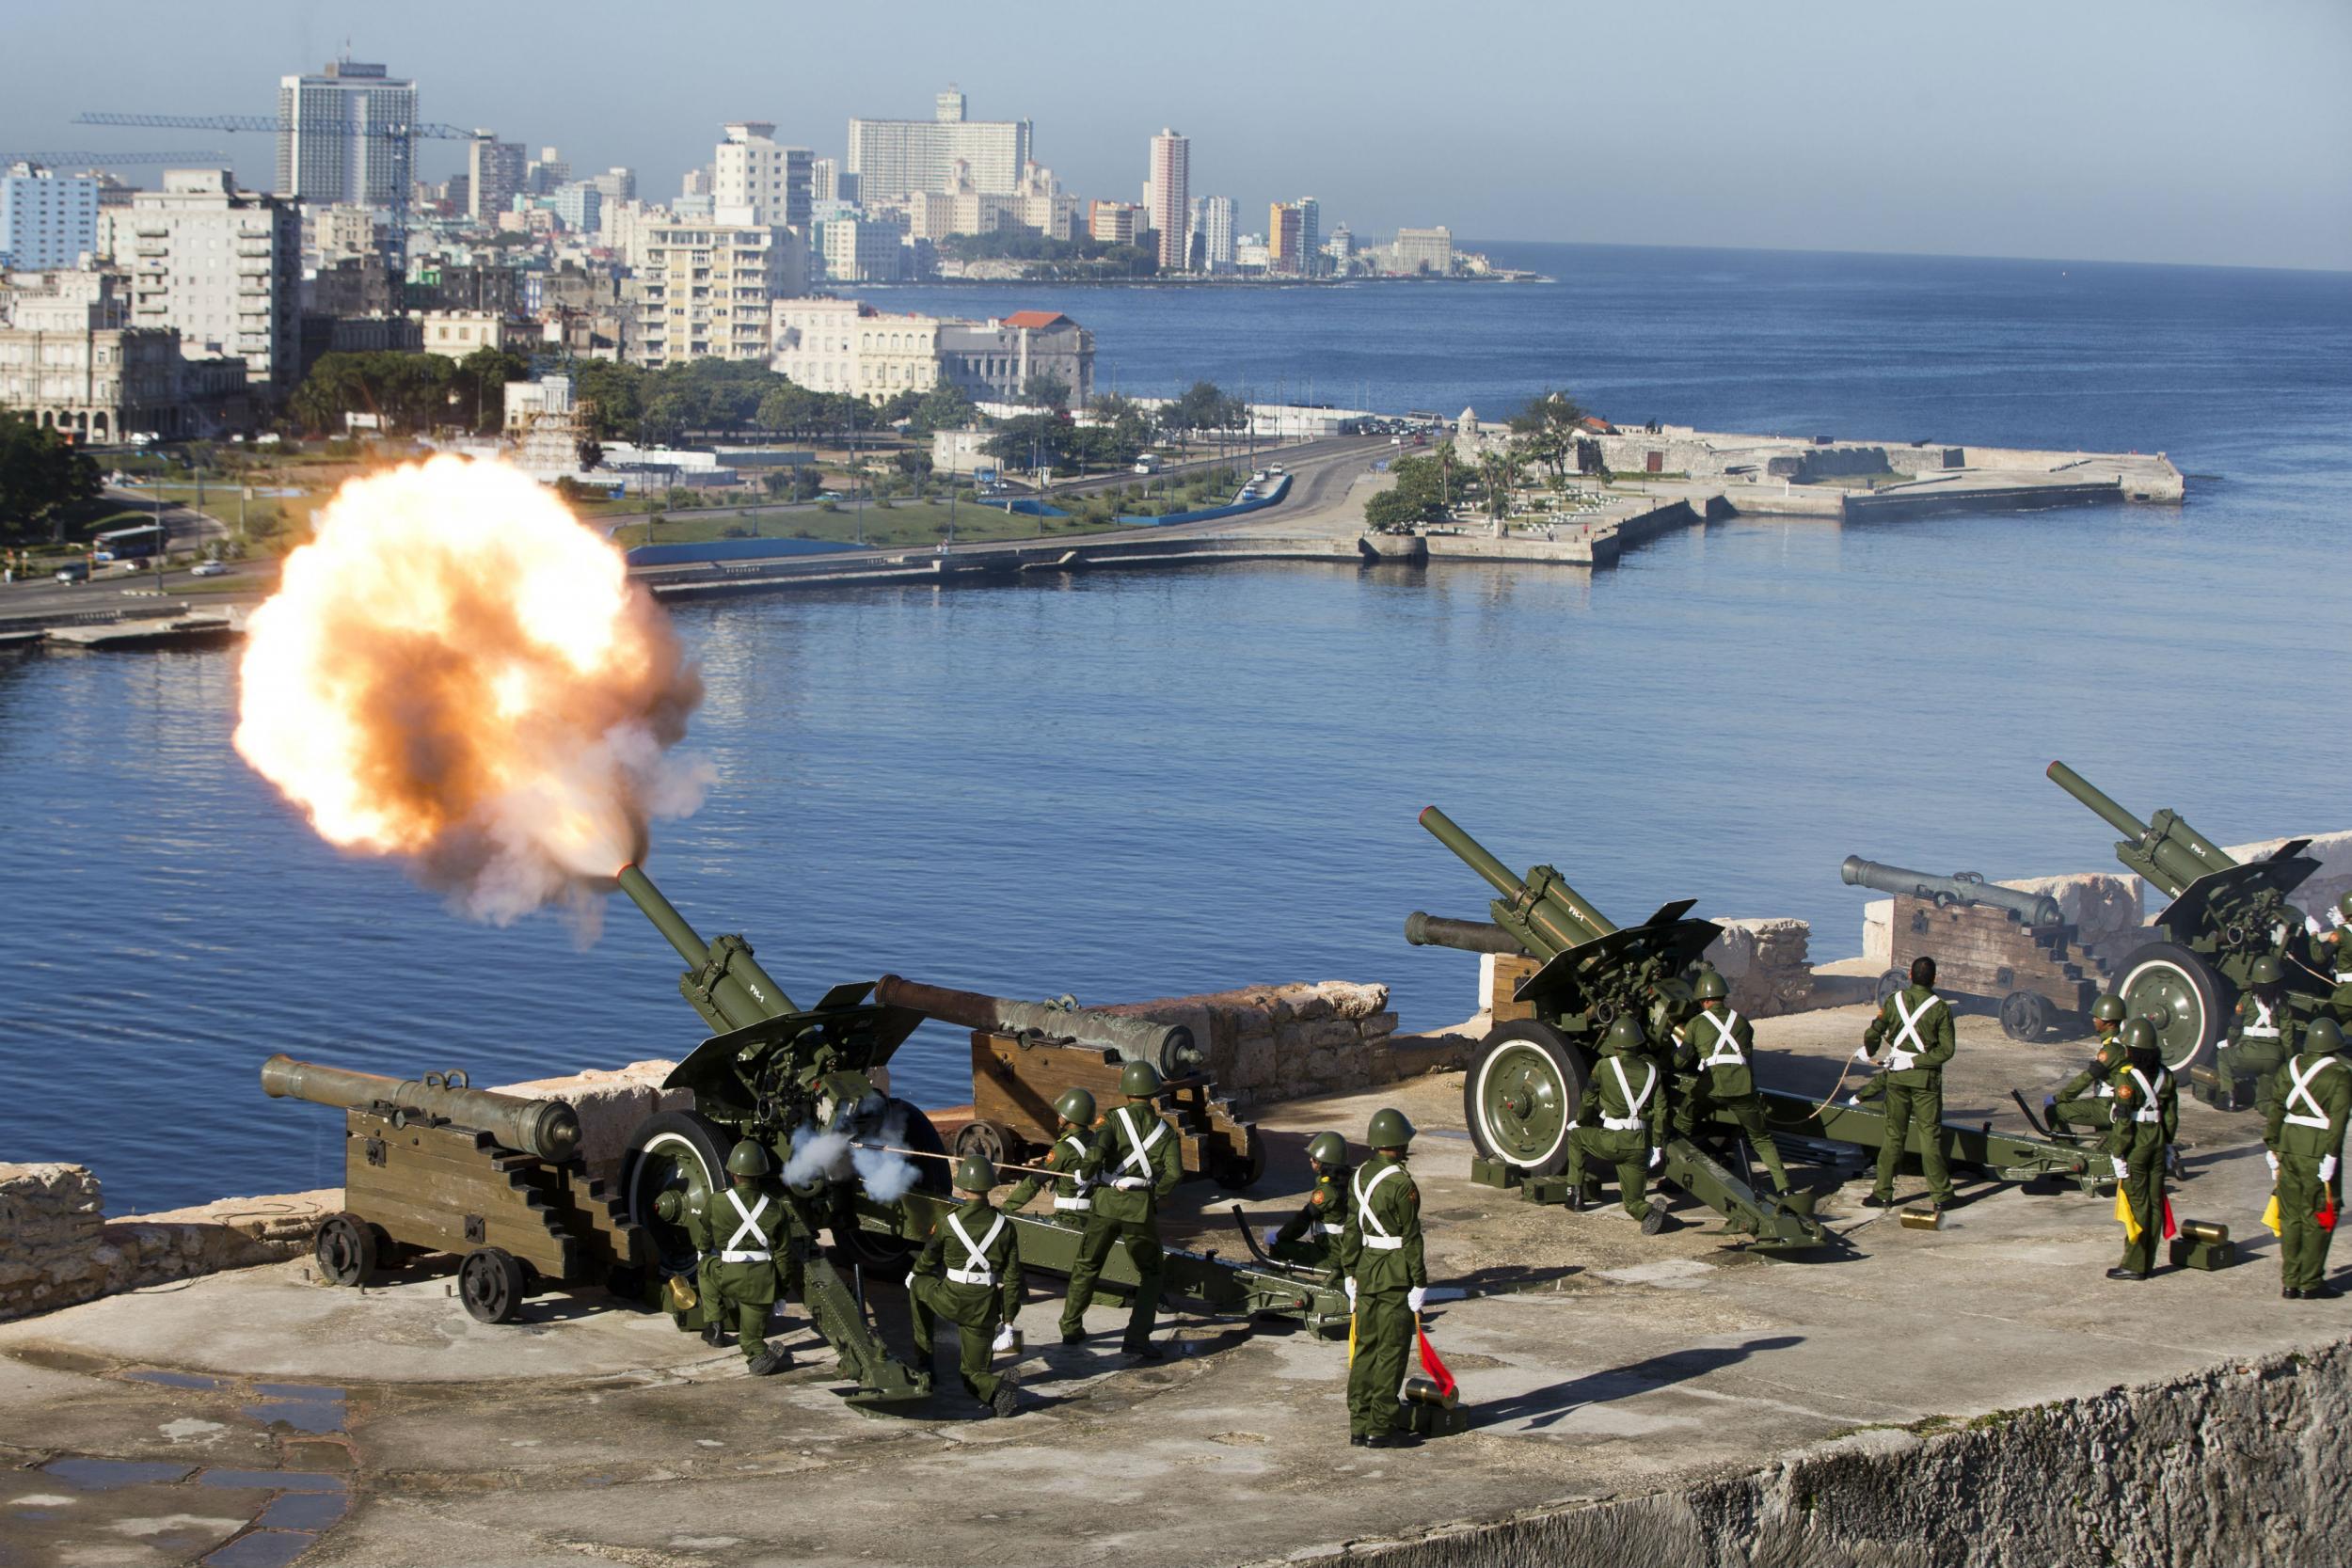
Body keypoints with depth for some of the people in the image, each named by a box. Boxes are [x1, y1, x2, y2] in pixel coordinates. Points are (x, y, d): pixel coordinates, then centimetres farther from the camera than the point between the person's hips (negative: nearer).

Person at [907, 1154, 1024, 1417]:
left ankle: (923, 1357, 31)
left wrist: (915, 1274, 33)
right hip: (985, 1310, 2)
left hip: (952, 1301, -2)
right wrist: (1008, 1318, 7)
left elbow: (928, 1257, 11)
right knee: (972, 1373, 15)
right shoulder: (1005, 1226, -2)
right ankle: (998, 1387, -20)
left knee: (916, 1283, 31)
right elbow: (1012, 1276, -1)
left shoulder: (949, 1221, -8)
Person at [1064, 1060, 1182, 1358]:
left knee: (1086, 1266, 19)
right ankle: (1137, 1337, -2)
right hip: (1141, 1209, 0)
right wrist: (1155, 1195, 7)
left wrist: (1085, 1174, -1)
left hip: (1106, 1202, 0)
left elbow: (1096, 1152, -21)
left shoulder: (1115, 1119, -4)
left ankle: (1071, 1328, 25)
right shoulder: (1164, 1130, 2)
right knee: (1150, 1275, 12)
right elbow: (1174, 1173, -9)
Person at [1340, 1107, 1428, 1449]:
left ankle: (1359, 1426, 15)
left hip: (1365, 1270, 7)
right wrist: (1419, 1286, -11)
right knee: (1391, 1351, -1)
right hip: (1396, 1276, -7)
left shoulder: (1359, 1177, 6)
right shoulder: (1401, 1184, -16)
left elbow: (1351, 1231, 11)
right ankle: (1381, 1429, 1)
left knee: (1365, 1347, 12)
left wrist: (1350, 1274, 18)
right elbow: (1411, 1239, -15)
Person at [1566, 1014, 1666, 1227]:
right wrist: (1658, 1146, 10)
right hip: (1639, 1146, 3)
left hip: (1611, 1142, -3)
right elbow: (1660, 1110, 4)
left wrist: (1579, 1122, 28)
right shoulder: (1651, 1070, 5)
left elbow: (1588, 1100, 8)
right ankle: (1649, 1213, -24)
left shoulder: (1605, 1066, -3)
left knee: (1575, 1135, 28)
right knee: (1633, 1202, 12)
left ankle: (1575, 1194, 24)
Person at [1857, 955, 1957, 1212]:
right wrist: (1916, 1061, -6)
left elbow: (1872, 1034, 1)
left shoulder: (1894, 1001, -2)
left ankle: (1883, 1193, 11)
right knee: (1930, 1137, 2)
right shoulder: (1940, 1008, -7)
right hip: (1926, 1078, -2)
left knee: (1893, 1135, 10)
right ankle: (1939, 1196, 4)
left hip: (1897, 1075, 2)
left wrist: (1869, 1053, 21)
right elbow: (1946, 1050, -12)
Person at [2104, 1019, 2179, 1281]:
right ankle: (2148, 1262, 16)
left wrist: (2118, 1156, -13)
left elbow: (2123, 1121, -17)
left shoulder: (2127, 1077, -16)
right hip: (2157, 1143, 7)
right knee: (2154, 1202, 10)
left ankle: (2134, 1265, 1)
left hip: (2135, 1146, -6)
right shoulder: (2164, 1075, 6)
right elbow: (2172, 1116, 11)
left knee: (2136, 1204, -2)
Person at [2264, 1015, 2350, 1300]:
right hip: (2319, 1152, -5)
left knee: (2290, 1217, 12)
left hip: (2288, 1149, 5)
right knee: (2317, 1219, 5)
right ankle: (2310, 1283, 7)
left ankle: (2290, 1282, 14)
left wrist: (2272, 1149, 9)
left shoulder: (2288, 1068, 7)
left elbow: (2272, 1110, 5)